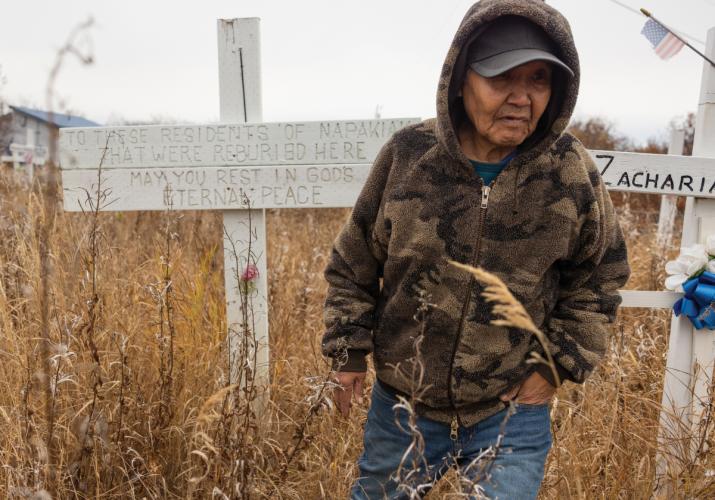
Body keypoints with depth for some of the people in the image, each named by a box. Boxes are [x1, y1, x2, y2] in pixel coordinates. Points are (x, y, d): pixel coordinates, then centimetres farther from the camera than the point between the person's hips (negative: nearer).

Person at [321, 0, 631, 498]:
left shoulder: (573, 174, -11)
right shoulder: (408, 155, -12)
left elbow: (600, 278, 4)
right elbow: (353, 264, -1)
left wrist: (560, 364, -2)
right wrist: (349, 351, 0)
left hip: (512, 413, 0)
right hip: (403, 403, 2)